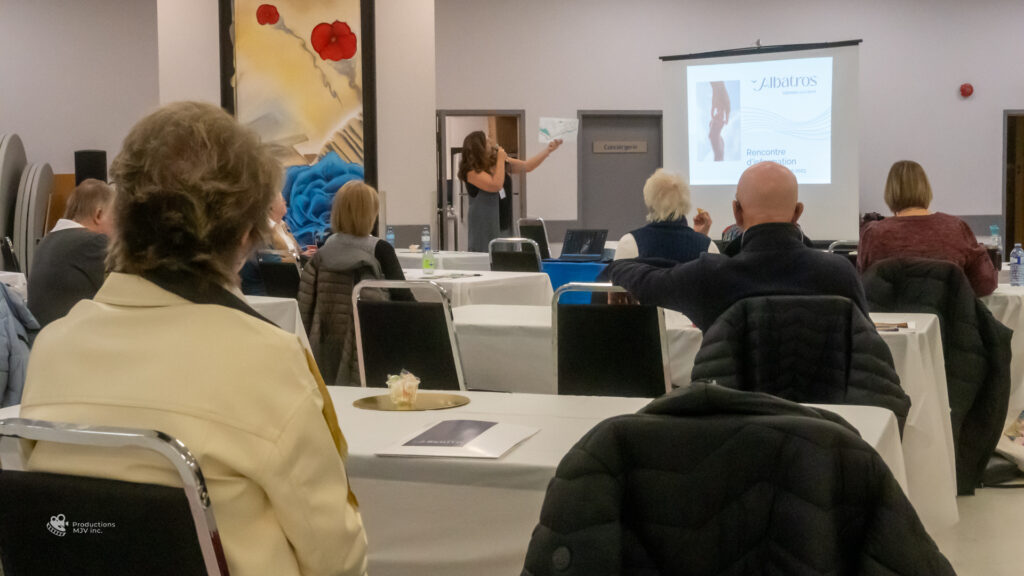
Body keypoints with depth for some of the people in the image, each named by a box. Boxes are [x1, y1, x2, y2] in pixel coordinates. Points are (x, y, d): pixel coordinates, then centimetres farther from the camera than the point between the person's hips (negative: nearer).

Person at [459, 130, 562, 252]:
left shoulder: (499, 162, 9)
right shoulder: (472, 172, -14)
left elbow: (527, 166, 12)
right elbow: (496, 186, -24)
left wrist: (548, 150, 3)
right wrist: (501, 160, -16)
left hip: (506, 226, 7)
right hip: (485, 227, -7)